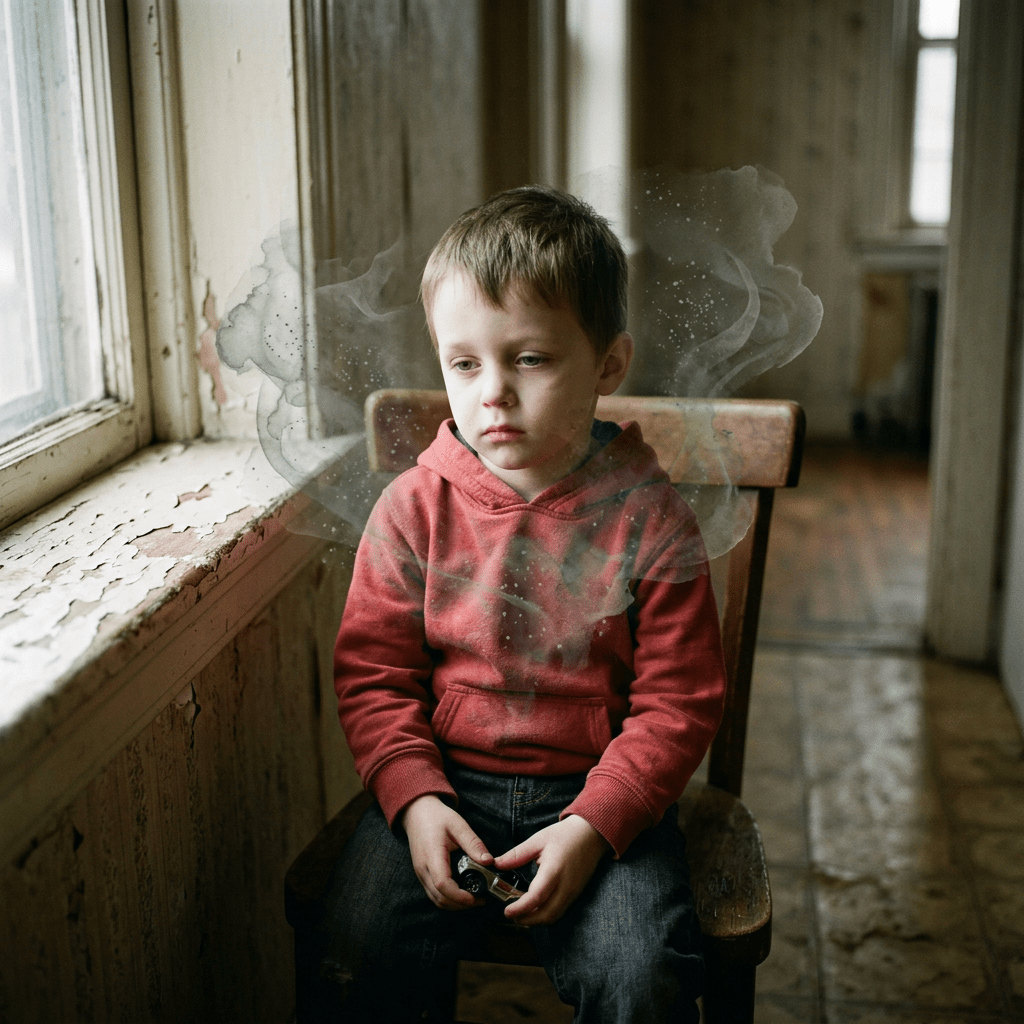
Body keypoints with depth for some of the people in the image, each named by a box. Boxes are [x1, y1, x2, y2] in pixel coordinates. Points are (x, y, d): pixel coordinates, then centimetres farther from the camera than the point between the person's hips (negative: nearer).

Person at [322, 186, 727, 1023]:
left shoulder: (646, 517, -7)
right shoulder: (416, 507, -2)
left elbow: (679, 702, -5)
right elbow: (372, 672, 3)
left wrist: (591, 826, -16)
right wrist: (414, 799, -12)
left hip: (599, 791, -1)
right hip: (444, 783, 2)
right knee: (365, 937, -20)